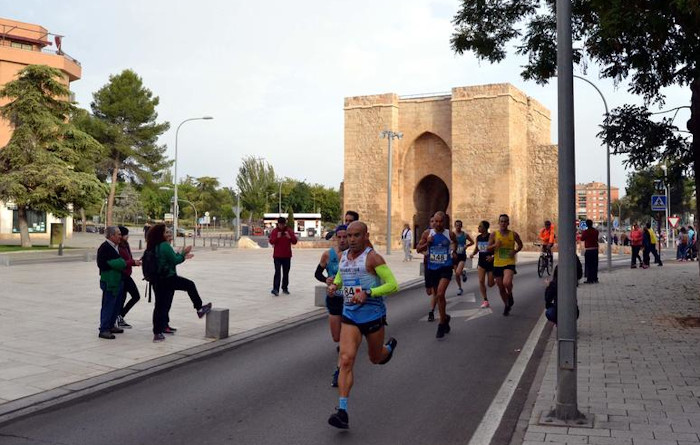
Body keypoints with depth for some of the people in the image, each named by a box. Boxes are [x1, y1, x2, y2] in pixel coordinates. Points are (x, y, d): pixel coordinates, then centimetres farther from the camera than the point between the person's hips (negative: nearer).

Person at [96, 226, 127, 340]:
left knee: (116, 305, 16)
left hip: (119, 280, 10)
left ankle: (110, 326, 29)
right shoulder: (104, 248, -14)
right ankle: (103, 330, -1)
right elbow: (102, 264, -20)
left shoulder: (117, 247, 15)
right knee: (108, 305, -6)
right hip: (109, 281, -10)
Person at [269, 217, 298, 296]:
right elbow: (271, 241, -6)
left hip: (287, 256, 3)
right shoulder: (274, 231, 1)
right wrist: (277, 237, -22)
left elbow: (295, 241, 0)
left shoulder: (289, 231, 4)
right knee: (277, 272, -12)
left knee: (286, 273, 9)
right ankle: (275, 289, -18)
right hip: (277, 256, -2)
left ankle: (285, 288, 19)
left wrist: (290, 237, -19)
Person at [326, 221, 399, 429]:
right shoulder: (343, 256, 7)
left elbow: (392, 285, -15)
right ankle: (342, 411, -15)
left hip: (373, 316, -4)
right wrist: (335, 284, 7)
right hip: (349, 316, 4)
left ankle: (390, 346, 56)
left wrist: (368, 293, -24)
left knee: (376, 358, 18)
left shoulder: (373, 257, -12)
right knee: (346, 360, -13)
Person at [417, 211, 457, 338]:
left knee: (440, 294, -19)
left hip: (445, 268, -3)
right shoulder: (427, 233, -1)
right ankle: (445, 319, 35)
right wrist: (427, 243, -13)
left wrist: (453, 251, 11)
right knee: (437, 296, 14)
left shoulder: (450, 234, -2)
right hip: (432, 268, 3)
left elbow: (455, 242, 21)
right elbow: (419, 248, 2)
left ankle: (442, 324, -6)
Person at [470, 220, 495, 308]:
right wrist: (473, 254, -4)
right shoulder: (478, 237, 2)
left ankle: (497, 280, 40)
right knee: (481, 281, -8)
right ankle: (485, 300, 2)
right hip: (481, 262, 4)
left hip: (490, 262, -4)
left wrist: (493, 257, -26)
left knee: (490, 284, 3)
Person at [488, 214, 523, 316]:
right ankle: (506, 305, 34)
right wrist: (495, 245, -20)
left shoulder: (514, 234, -1)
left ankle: (510, 296, 8)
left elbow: (520, 245, 14)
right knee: (501, 288, 10)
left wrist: (515, 251, -5)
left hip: (509, 263, -2)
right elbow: (488, 248, 1)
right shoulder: (494, 234, 0)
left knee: (507, 283, -26)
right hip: (497, 264, 2)